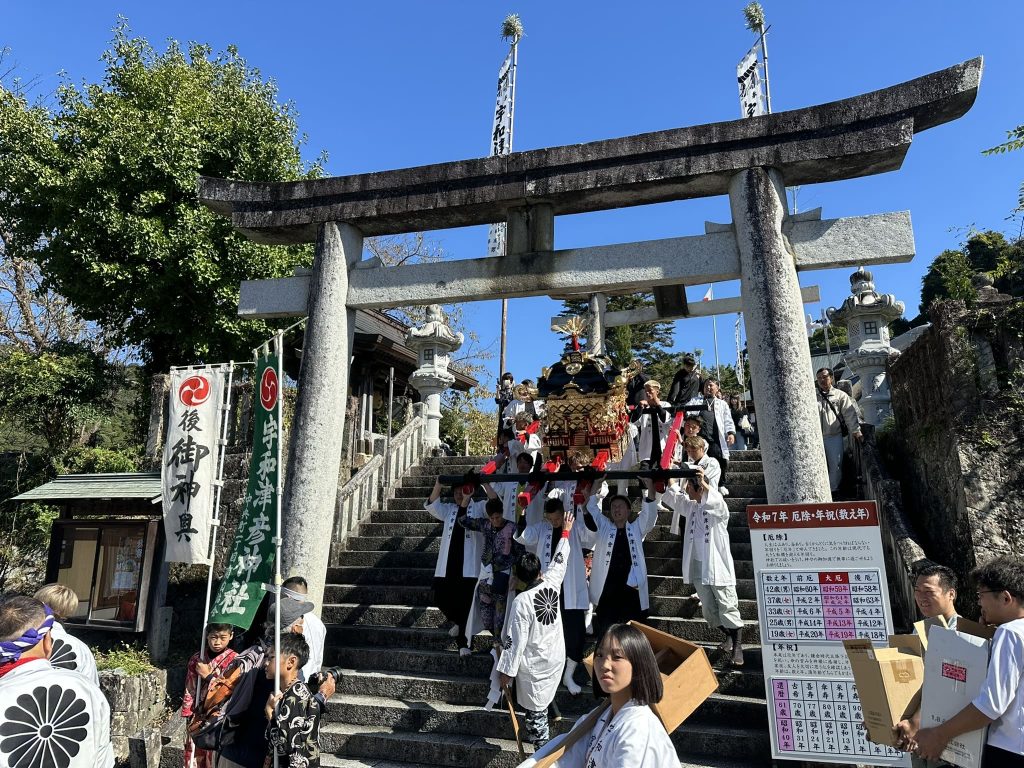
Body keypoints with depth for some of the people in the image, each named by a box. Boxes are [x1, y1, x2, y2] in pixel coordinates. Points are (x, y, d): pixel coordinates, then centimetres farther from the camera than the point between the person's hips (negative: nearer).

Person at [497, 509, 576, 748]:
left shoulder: (521, 601, -24)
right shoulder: (552, 583, -11)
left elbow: (515, 640, -19)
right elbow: (560, 561, 7)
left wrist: (507, 671, -8)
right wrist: (566, 532, 21)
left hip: (534, 665, -5)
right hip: (556, 657, 5)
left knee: (536, 709, 8)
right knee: (539, 703, 25)